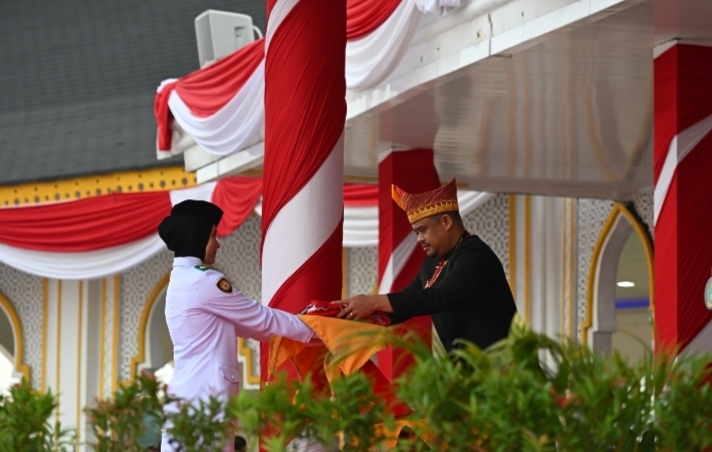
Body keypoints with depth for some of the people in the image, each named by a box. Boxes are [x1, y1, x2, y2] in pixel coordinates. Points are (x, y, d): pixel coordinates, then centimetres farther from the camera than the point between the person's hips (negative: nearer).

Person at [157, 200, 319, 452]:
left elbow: (241, 324, 22)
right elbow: (260, 318, -4)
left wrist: (300, 330, 22)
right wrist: (312, 332, 8)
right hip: (204, 393, -10)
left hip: (187, 392, 10)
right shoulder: (203, 282, -11)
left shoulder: (181, 282, 18)